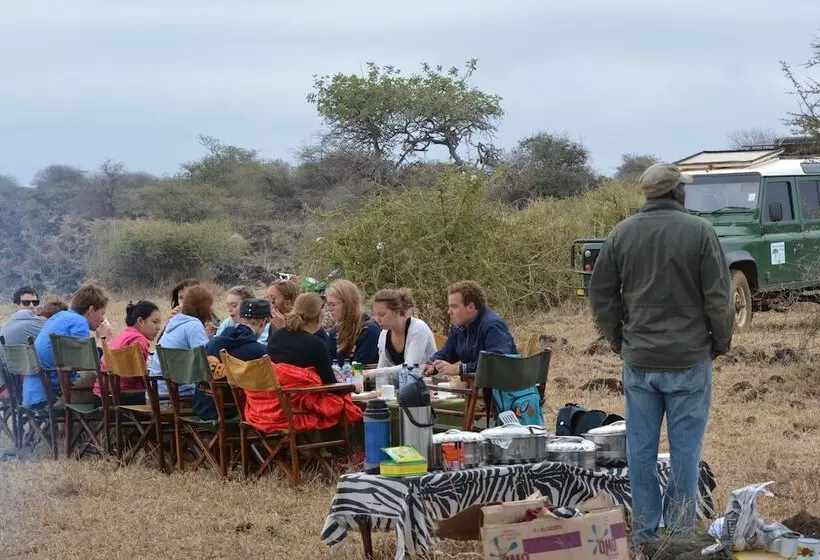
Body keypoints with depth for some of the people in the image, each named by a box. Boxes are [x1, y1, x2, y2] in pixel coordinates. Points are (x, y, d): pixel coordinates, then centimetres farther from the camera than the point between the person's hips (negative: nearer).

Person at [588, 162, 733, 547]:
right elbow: (719, 297, -9)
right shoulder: (699, 231, -9)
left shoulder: (621, 233, 2)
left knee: (640, 446, 9)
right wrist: (721, 342, 5)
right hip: (689, 360, -3)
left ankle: (644, 531, 14)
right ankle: (681, 529, 10)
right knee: (685, 445, 5)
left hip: (638, 360, 3)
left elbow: (600, 295, 5)